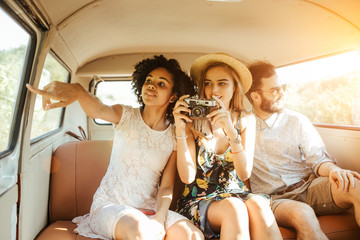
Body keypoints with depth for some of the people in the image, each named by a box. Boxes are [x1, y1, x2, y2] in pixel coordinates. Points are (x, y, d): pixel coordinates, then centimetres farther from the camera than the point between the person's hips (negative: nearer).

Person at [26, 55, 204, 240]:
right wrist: (76, 90, -48)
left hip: (149, 209, 3)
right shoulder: (126, 116, -2)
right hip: (109, 204, -2)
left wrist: (159, 218, -18)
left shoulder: (174, 137, 2)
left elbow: (166, 187, 0)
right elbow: (98, 110, -25)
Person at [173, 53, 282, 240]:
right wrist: (180, 131, -21)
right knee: (234, 208, -33)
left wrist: (231, 132, -22)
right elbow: (187, 177, -11)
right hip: (199, 199, -2)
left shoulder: (246, 120, 3)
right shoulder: (192, 121, -5)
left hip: (235, 194, 2)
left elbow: (244, 174, -7)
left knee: (258, 204, -31)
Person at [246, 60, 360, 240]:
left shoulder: (297, 121, 10)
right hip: (271, 198, -2)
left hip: (307, 187, 3)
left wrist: (333, 170, -19)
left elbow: (318, 159, 4)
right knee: (302, 214, -37)